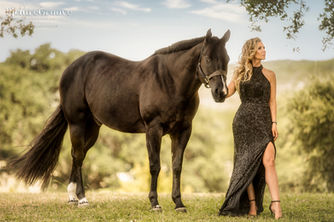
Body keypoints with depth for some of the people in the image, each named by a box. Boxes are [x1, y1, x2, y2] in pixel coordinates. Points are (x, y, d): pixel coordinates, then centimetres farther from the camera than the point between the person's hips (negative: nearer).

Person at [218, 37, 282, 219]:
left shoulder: (269, 75, 10)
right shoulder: (240, 74, 11)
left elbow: (272, 101, 7)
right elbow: (226, 93, 9)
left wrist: (274, 123, -4)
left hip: (263, 122, -1)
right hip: (243, 122, 1)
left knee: (268, 159, -16)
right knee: (247, 163, -1)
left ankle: (276, 204, -21)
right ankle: (252, 205, 7)